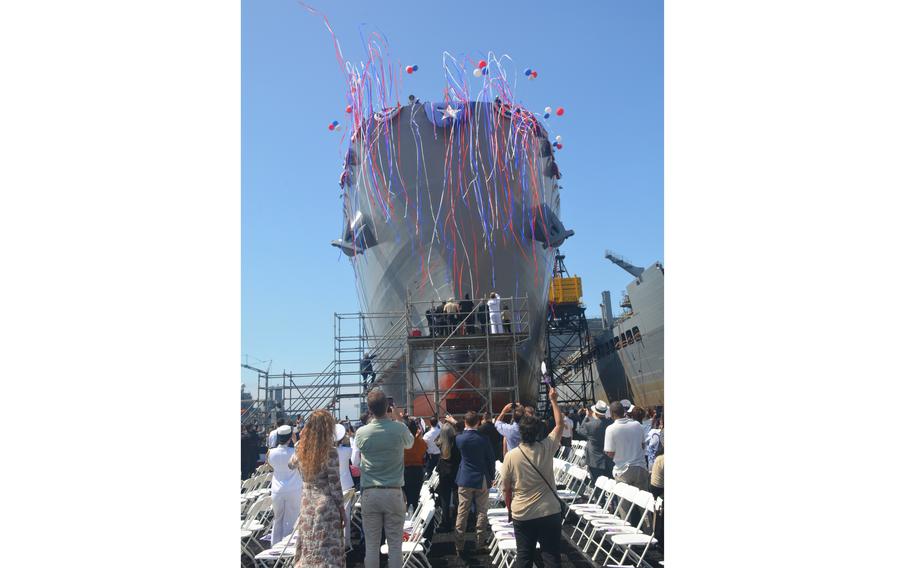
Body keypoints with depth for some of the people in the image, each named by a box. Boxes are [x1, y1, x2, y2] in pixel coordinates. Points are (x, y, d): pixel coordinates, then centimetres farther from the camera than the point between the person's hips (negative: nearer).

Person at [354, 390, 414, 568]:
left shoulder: (361, 433, -5)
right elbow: (410, 442, 15)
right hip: (393, 493, -1)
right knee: (395, 544, 6)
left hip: (369, 493, 1)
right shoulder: (400, 429, -7)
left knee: (371, 545, 7)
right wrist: (398, 420, 25)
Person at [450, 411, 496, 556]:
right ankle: (479, 544, 9)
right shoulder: (483, 439, -10)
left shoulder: (460, 439, -7)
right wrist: (491, 478, 10)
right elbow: (491, 460, -3)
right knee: (481, 512, 7)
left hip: (465, 480, 1)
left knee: (462, 513, 5)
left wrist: (454, 422, 34)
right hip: (482, 480, -1)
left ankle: (459, 547, 6)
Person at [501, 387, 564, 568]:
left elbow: (506, 488, -1)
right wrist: (553, 400, 12)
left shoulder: (511, 456, -10)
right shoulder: (546, 448, -9)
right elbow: (560, 425, 6)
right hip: (550, 512, 0)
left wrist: (510, 509, 15)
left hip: (522, 516, 0)